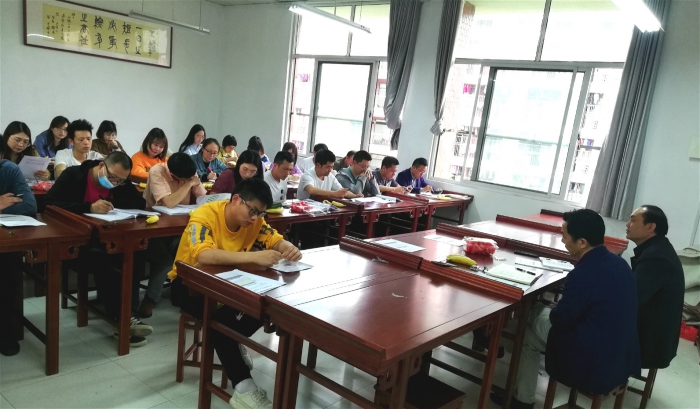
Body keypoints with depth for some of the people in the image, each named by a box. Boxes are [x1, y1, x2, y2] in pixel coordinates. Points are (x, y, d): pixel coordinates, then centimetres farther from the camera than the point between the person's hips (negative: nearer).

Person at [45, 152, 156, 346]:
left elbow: (141, 204, -3)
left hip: (109, 241, 4)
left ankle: (128, 315, -29)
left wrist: (114, 203, -21)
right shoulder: (72, 175, -8)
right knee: (101, 259, -35)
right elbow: (50, 203, -19)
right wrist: (89, 207, -30)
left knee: (131, 255, -29)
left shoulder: (122, 183, 5)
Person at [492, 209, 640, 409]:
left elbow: (560, 319, -13)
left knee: (527, 334, 10)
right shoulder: (618, 262, 0)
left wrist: (551, 310, 7)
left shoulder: (584, 274, -27)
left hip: (596, 365, -8)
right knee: (538, 312, 20)